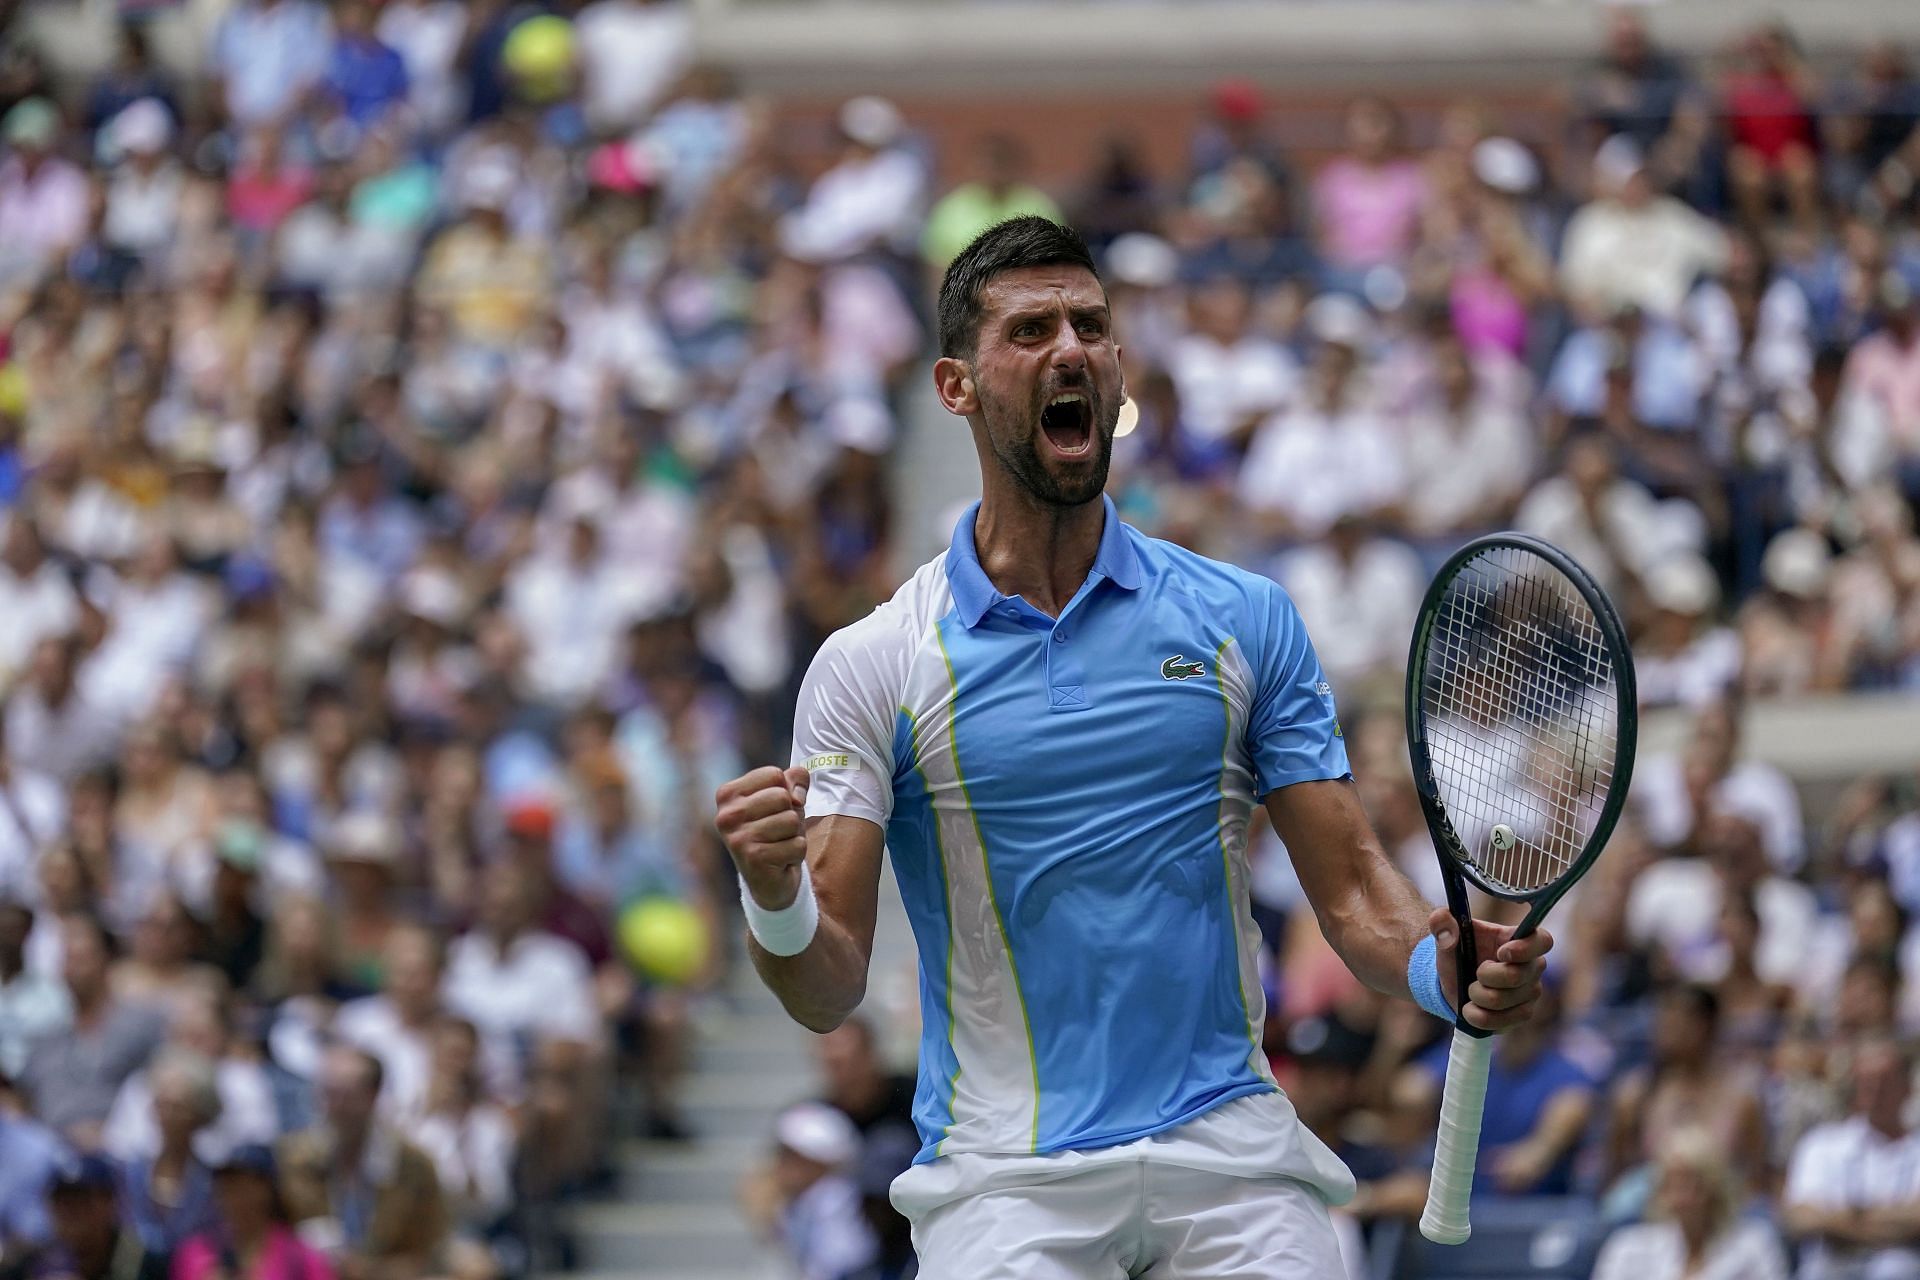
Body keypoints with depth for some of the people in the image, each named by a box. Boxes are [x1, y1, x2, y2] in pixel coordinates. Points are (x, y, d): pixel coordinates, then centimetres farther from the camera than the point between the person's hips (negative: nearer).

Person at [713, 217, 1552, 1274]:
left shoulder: (1245, 621, 9)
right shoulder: (870, 667, 3)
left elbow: (1353, 892, 7)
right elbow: (829, 995, -1)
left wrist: (1447, 970, -14)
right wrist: (777, 906, -23)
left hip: (1233, 1157, 1)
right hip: (1007, 1176, -1)